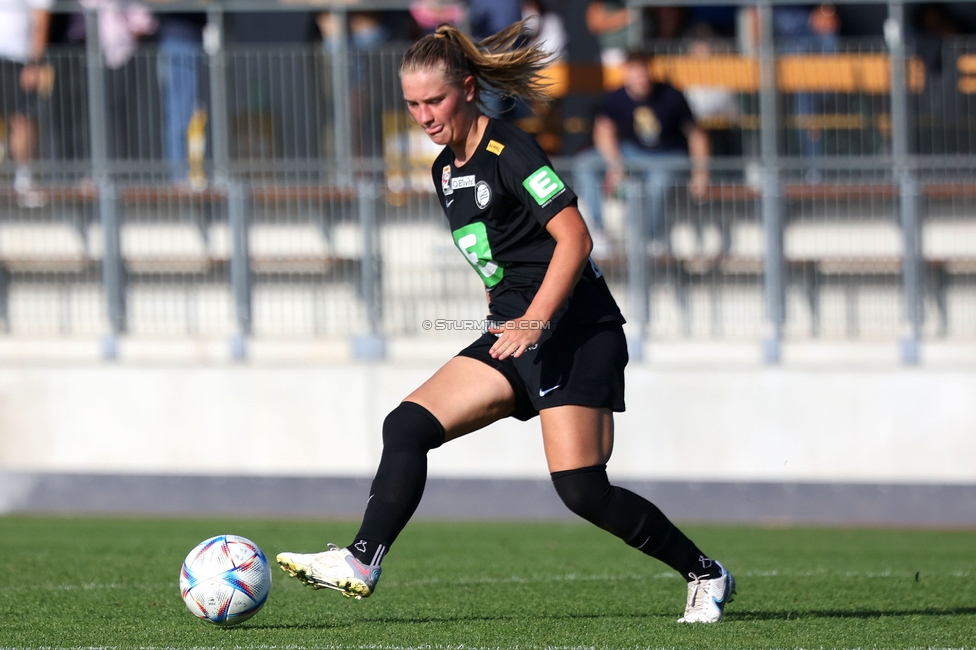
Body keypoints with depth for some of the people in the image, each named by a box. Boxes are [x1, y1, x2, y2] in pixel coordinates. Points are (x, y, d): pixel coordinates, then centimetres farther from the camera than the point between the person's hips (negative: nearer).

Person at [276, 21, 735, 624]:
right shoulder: (447, 170, 15)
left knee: (582, 489, -13)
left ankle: (706, 575, 1)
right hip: (515, 333, 9)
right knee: (408, 425, -7)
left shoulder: (508, 151, -11)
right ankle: (362, 563, -10)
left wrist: (534, 322, -27)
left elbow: (573, 238, -19)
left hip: (573, 330, -9)